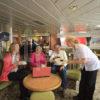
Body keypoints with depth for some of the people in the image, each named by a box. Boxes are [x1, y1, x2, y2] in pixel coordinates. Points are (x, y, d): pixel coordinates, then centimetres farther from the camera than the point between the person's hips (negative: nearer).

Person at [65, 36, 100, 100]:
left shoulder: (80, 47, -30)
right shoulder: (75, 48, -3)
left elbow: (84, 61, -33)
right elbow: (76, 59, 2)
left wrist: (71, 62, -27)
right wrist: (68, 61, -11)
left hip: (93, 65, -8)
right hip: (85, 66, 9)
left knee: (89, 84, 5)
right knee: (82, 82, 17)